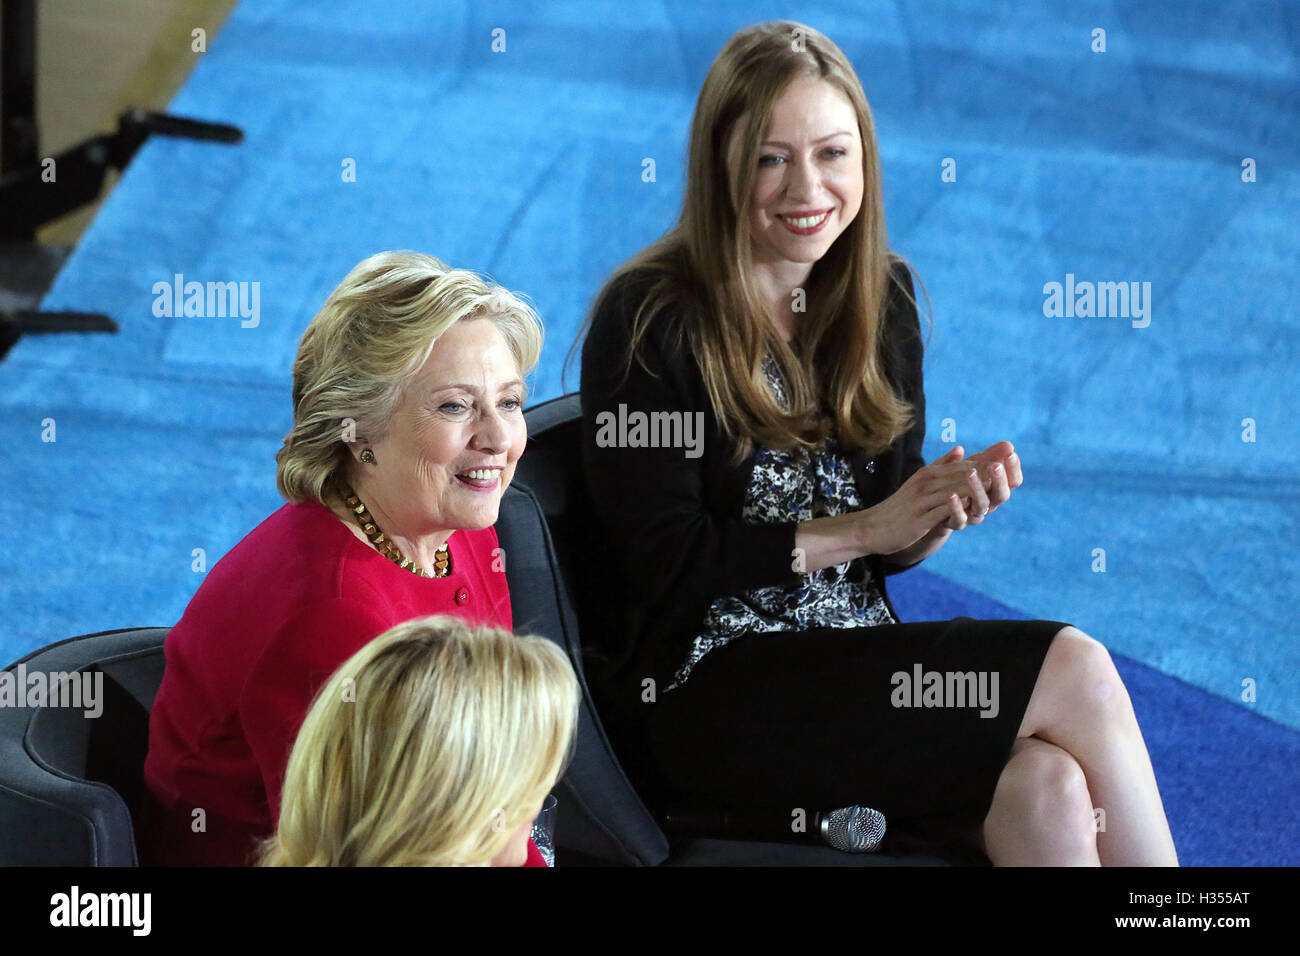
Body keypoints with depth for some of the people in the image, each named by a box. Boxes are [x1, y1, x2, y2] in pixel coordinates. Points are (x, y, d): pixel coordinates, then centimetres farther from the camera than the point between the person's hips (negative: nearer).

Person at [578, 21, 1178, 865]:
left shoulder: (881, 293, 11)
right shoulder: (648, 320, -8)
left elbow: (893, 544, 13)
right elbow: (668, 561, -12)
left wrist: (942, 514, -10)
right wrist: (863, 529, -12)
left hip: (863, 667, 5)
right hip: (708, 691, -5)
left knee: (1046, 786, -29)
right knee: (1073, 669, -22)